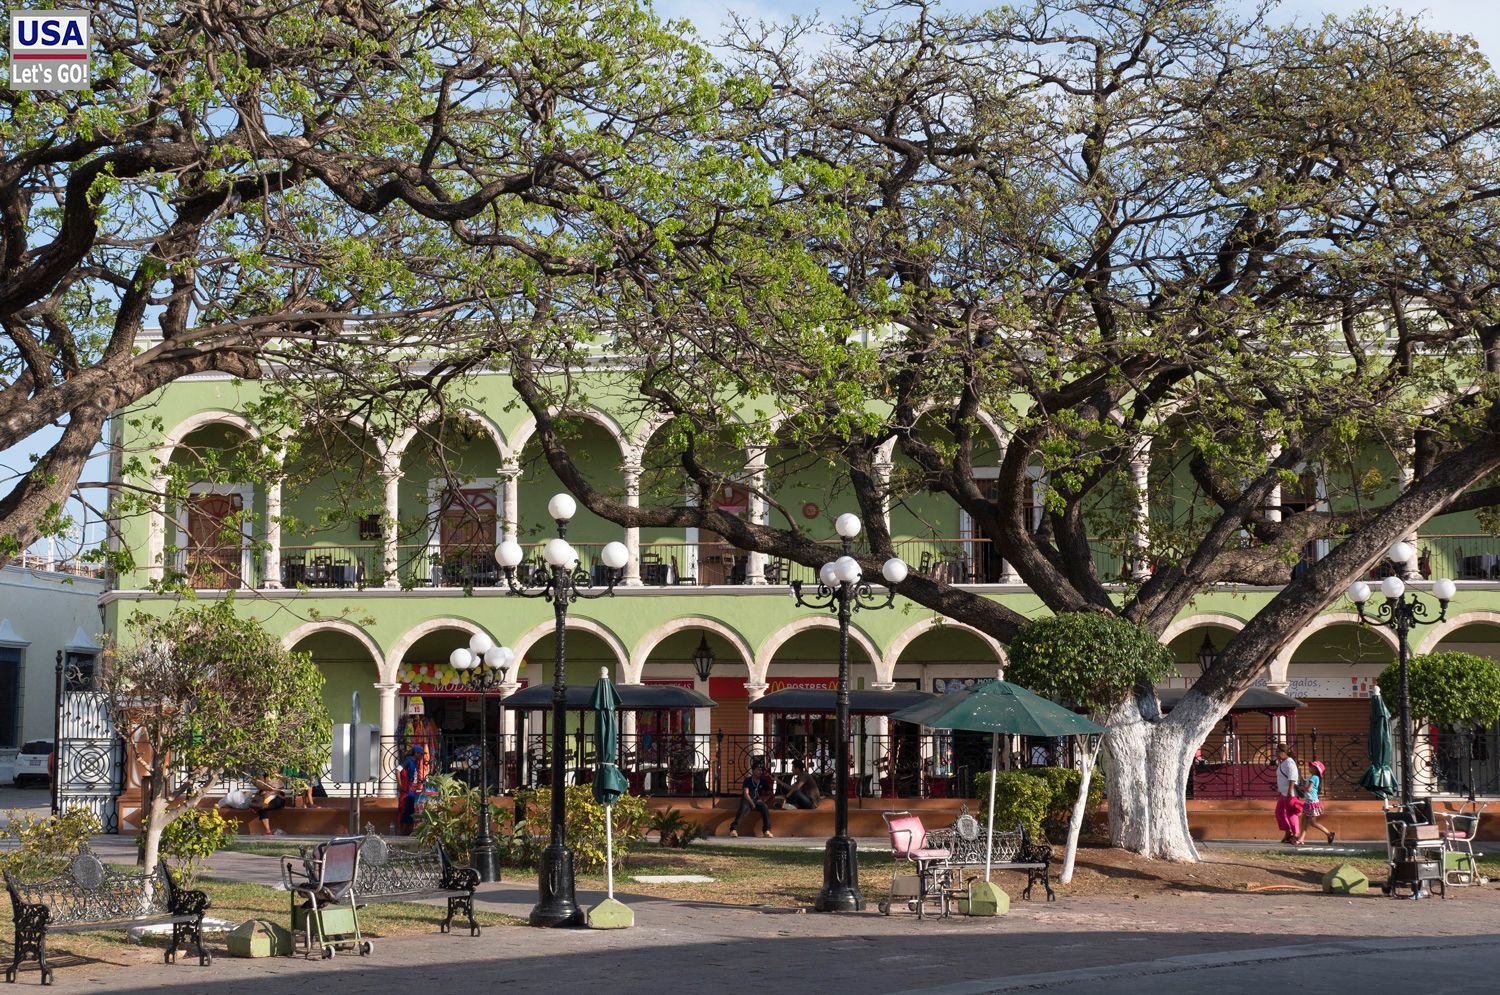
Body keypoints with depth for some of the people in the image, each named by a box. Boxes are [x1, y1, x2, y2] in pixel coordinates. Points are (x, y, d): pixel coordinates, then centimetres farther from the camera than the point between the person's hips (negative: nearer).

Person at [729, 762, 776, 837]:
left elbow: (771, 794, 16)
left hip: (757, 801, 3)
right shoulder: (748, 780, 1)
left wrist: (763, 800, -2)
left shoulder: (763, 782, 12)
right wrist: (752, 803, -20)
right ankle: (734, 828, -48)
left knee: (765, 807, -31)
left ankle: (767, 830, -31)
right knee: (743, 807, -38)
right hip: (747, 800, -3)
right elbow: (746, 794, -10)